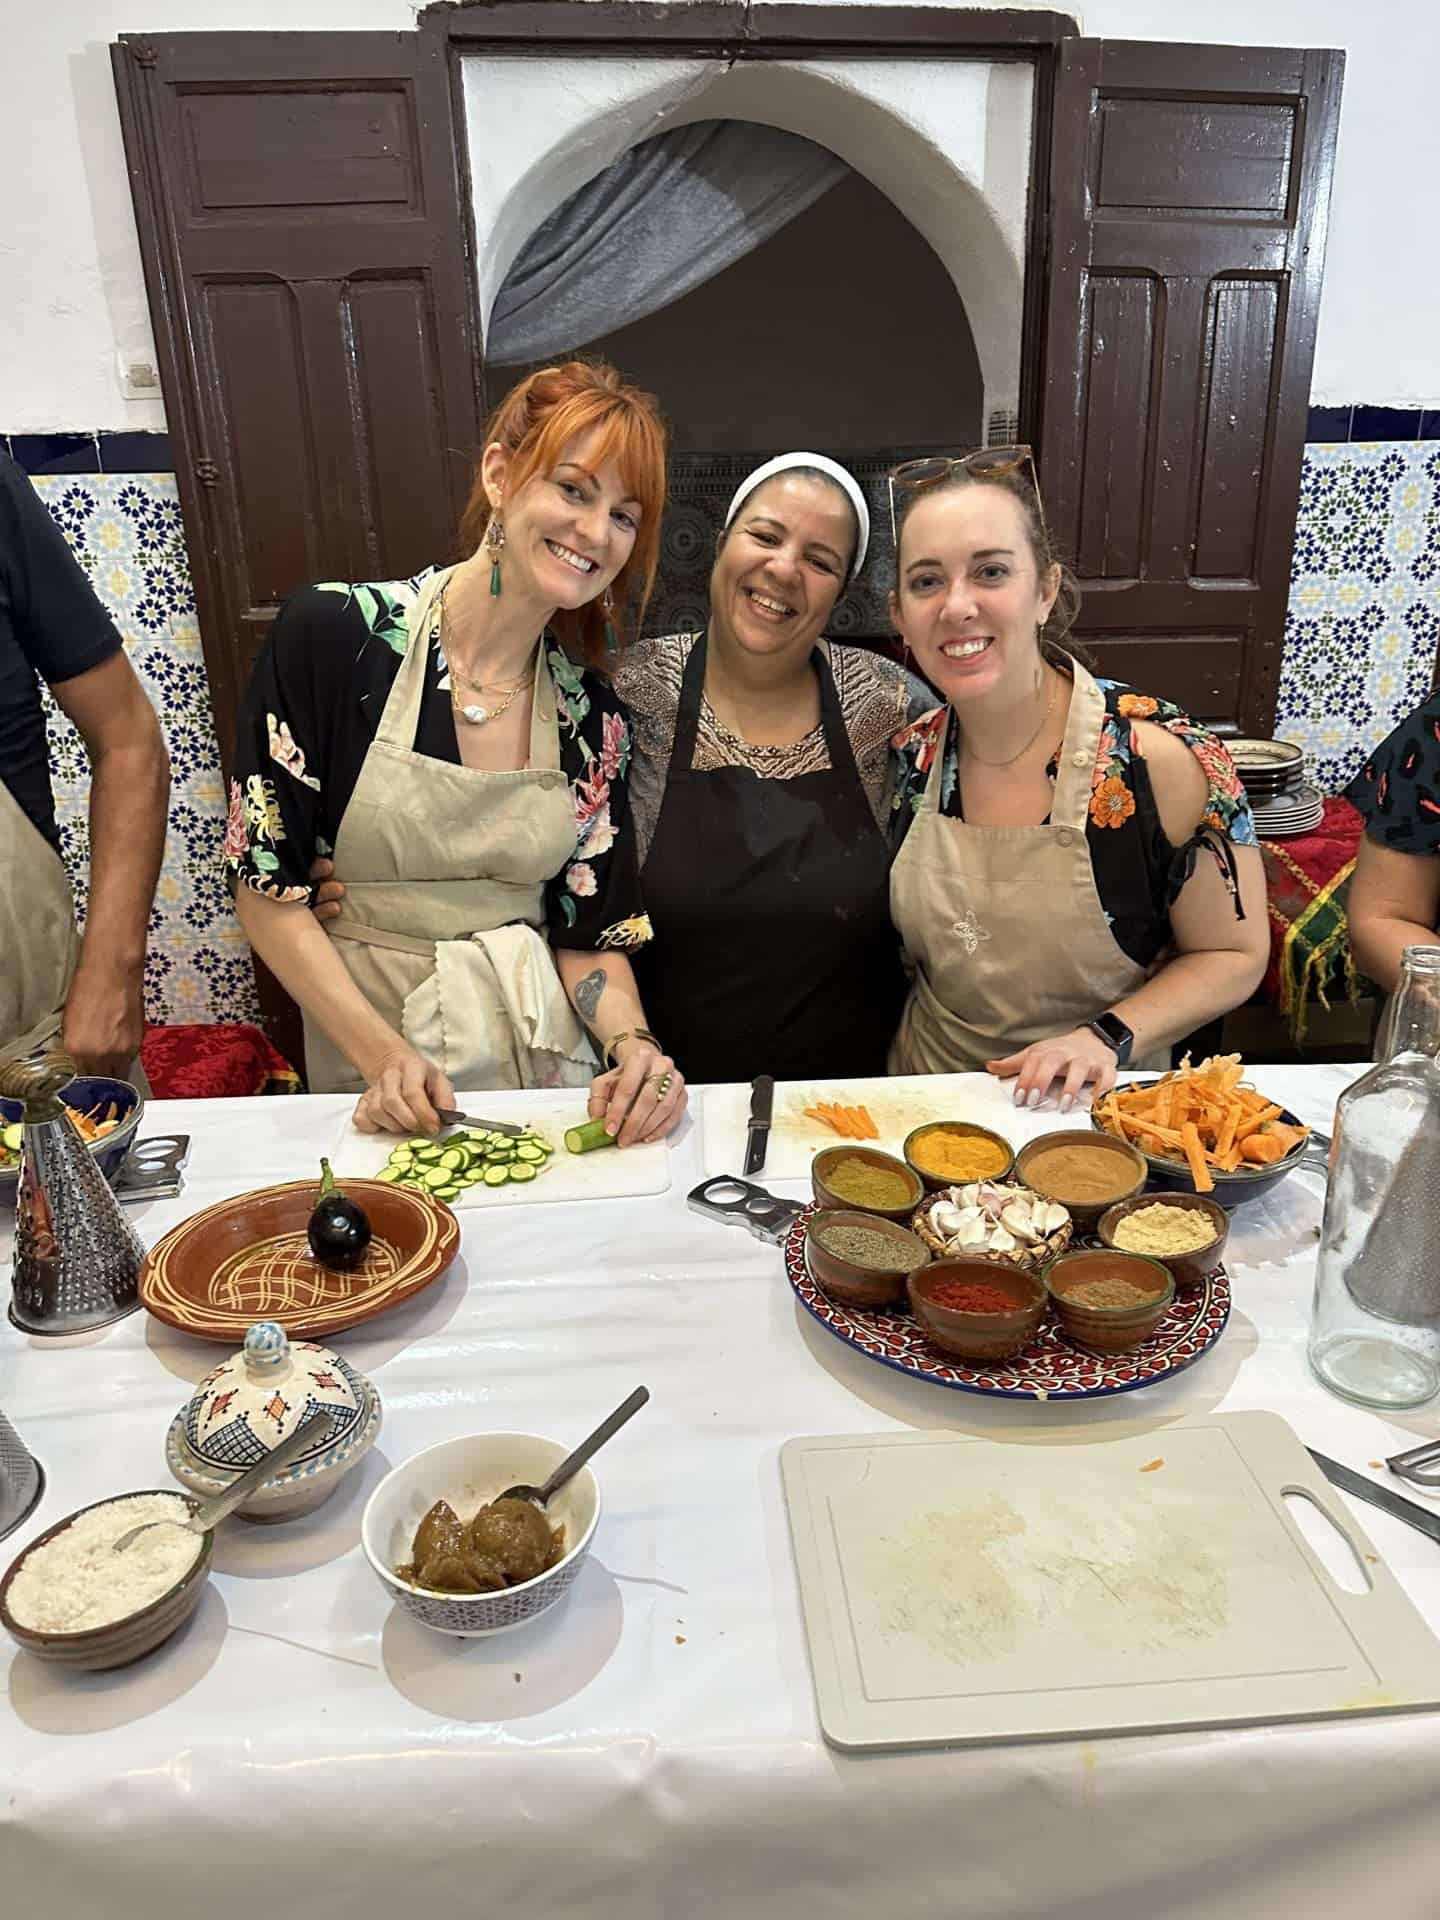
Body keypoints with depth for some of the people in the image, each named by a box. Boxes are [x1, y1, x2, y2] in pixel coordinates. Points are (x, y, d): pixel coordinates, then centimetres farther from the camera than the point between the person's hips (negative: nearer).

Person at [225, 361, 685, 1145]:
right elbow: (266, 886, -6)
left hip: (546, 1050, 3)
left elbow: (589, 935, 5)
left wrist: (633, 1044, -14)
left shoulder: (592, 717, 1)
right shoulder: (332, 634, -9)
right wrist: (382, 1054, -15)